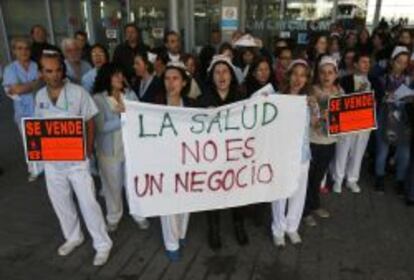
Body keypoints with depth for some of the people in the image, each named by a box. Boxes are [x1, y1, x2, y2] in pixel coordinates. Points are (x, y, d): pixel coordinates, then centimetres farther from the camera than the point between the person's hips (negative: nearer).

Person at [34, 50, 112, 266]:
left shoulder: (78, 92, -11)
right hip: (51, 161, 5)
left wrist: (88, 150, -9)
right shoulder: (40, 96, 2)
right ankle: (73, 237, 41)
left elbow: (90, 122, -6)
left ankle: (102, 244, 18)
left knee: (88, 203, 1)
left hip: (76, 159, -4)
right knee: (60, 203, 18)